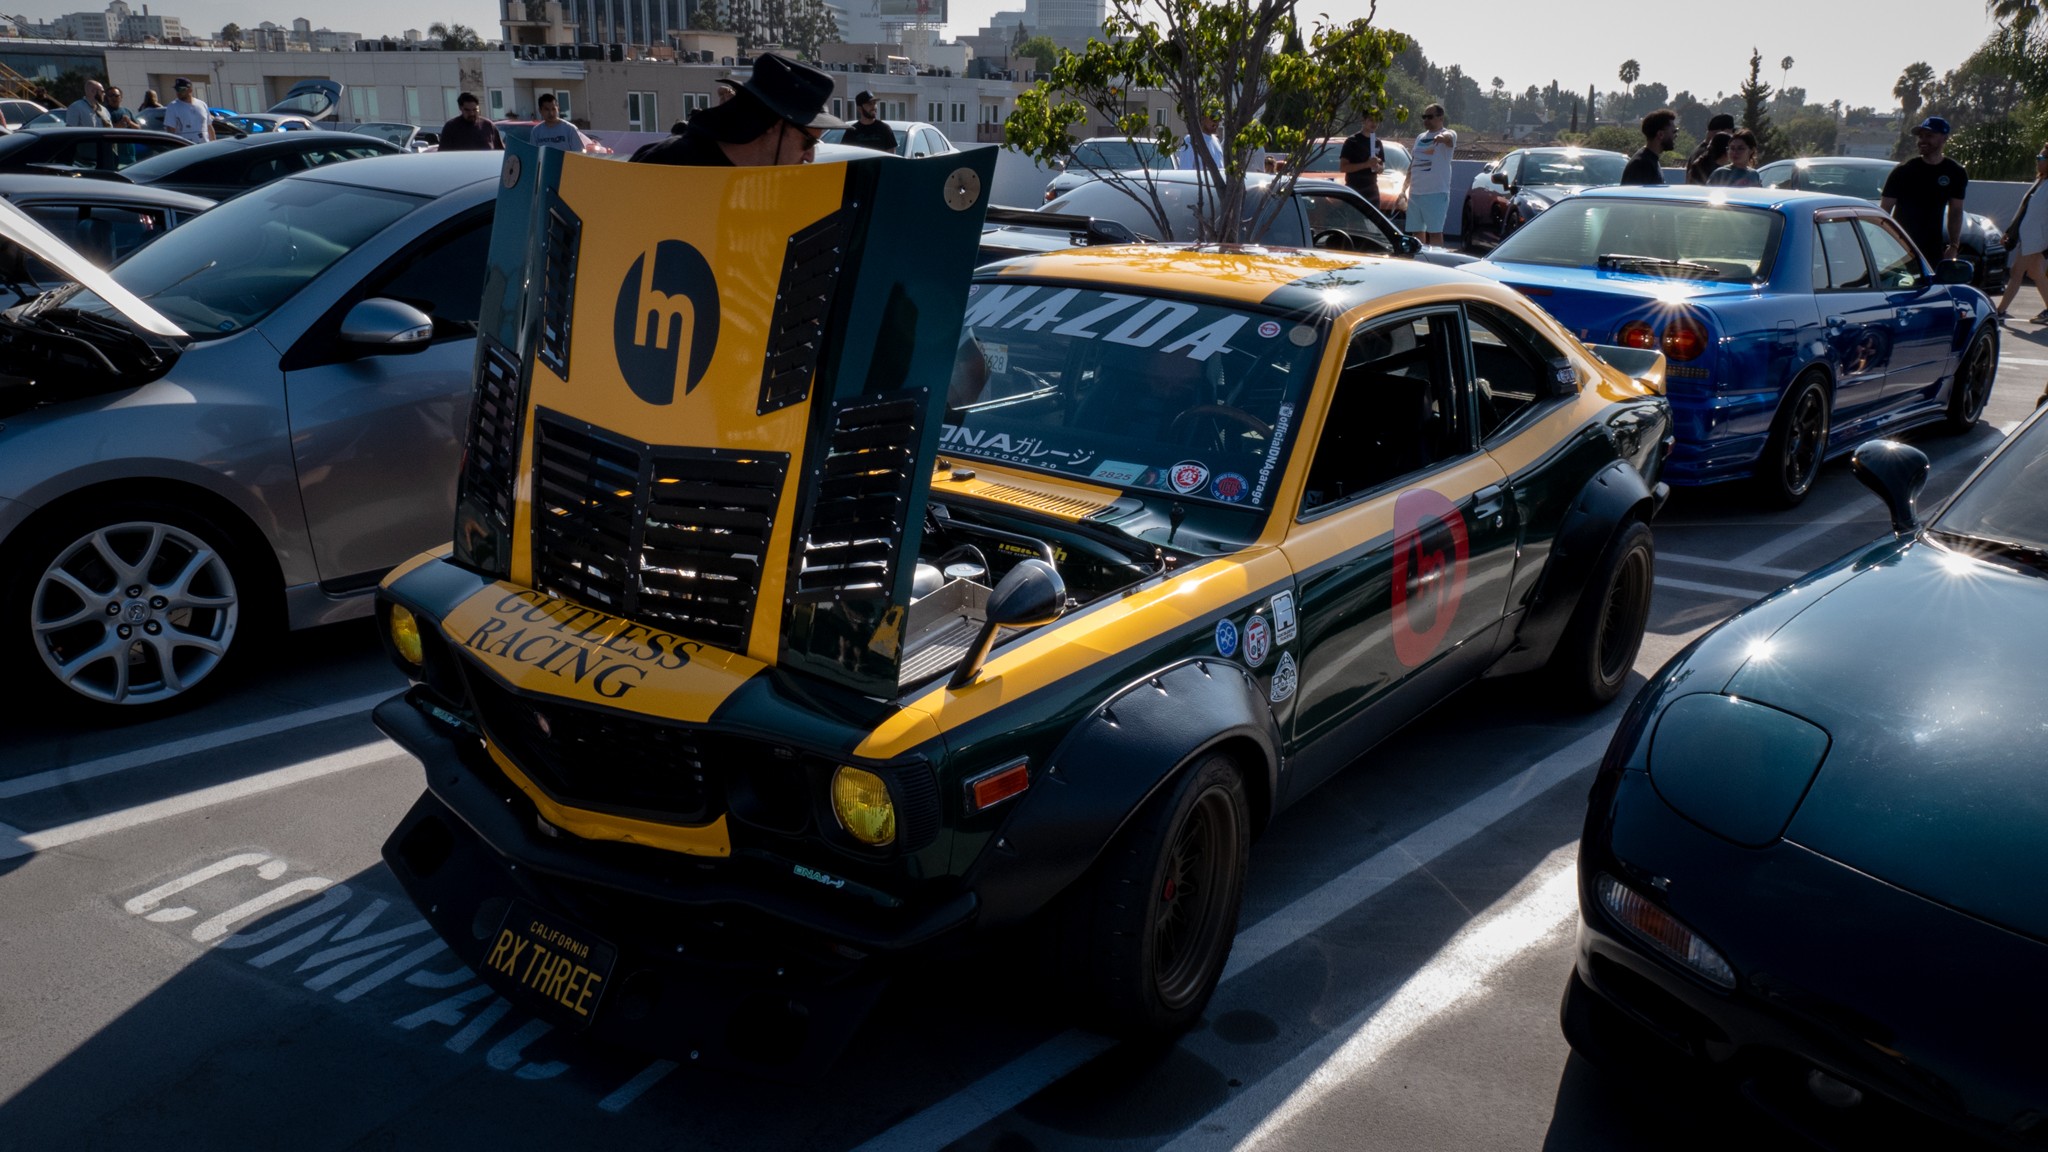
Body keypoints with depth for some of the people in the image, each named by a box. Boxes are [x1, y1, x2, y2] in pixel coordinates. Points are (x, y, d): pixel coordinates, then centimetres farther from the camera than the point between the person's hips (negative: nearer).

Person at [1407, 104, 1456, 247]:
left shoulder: (1448, 135, -4)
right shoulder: (1420, 138, 17)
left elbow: (1449, 137, -31)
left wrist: (1442, 137, -55)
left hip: (1436, 193, -7)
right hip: (1415, 192, 7)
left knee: (1434, 232, -10)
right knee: (1417, 232, 12)